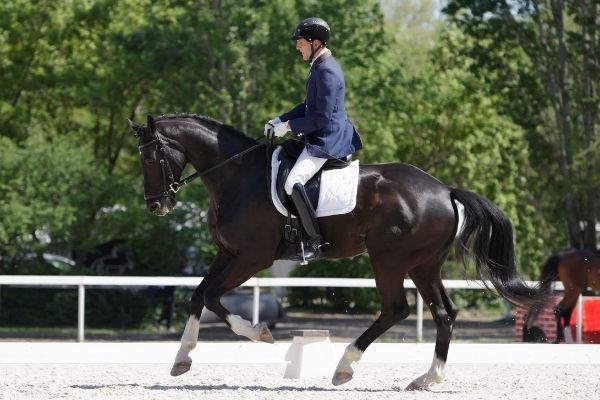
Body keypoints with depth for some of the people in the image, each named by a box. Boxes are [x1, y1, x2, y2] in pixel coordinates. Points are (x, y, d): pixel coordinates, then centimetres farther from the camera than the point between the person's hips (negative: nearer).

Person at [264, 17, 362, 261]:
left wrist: (289, 126, -13)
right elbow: (309, 106, 23)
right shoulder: (321, 67, 14)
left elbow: (321, 118, -21)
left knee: (293, 183, -26)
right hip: (324, 138, 12)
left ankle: (314, 241, -23)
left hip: (327, 141, -12)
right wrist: (280, 120, 13)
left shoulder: (326, 72, -19)